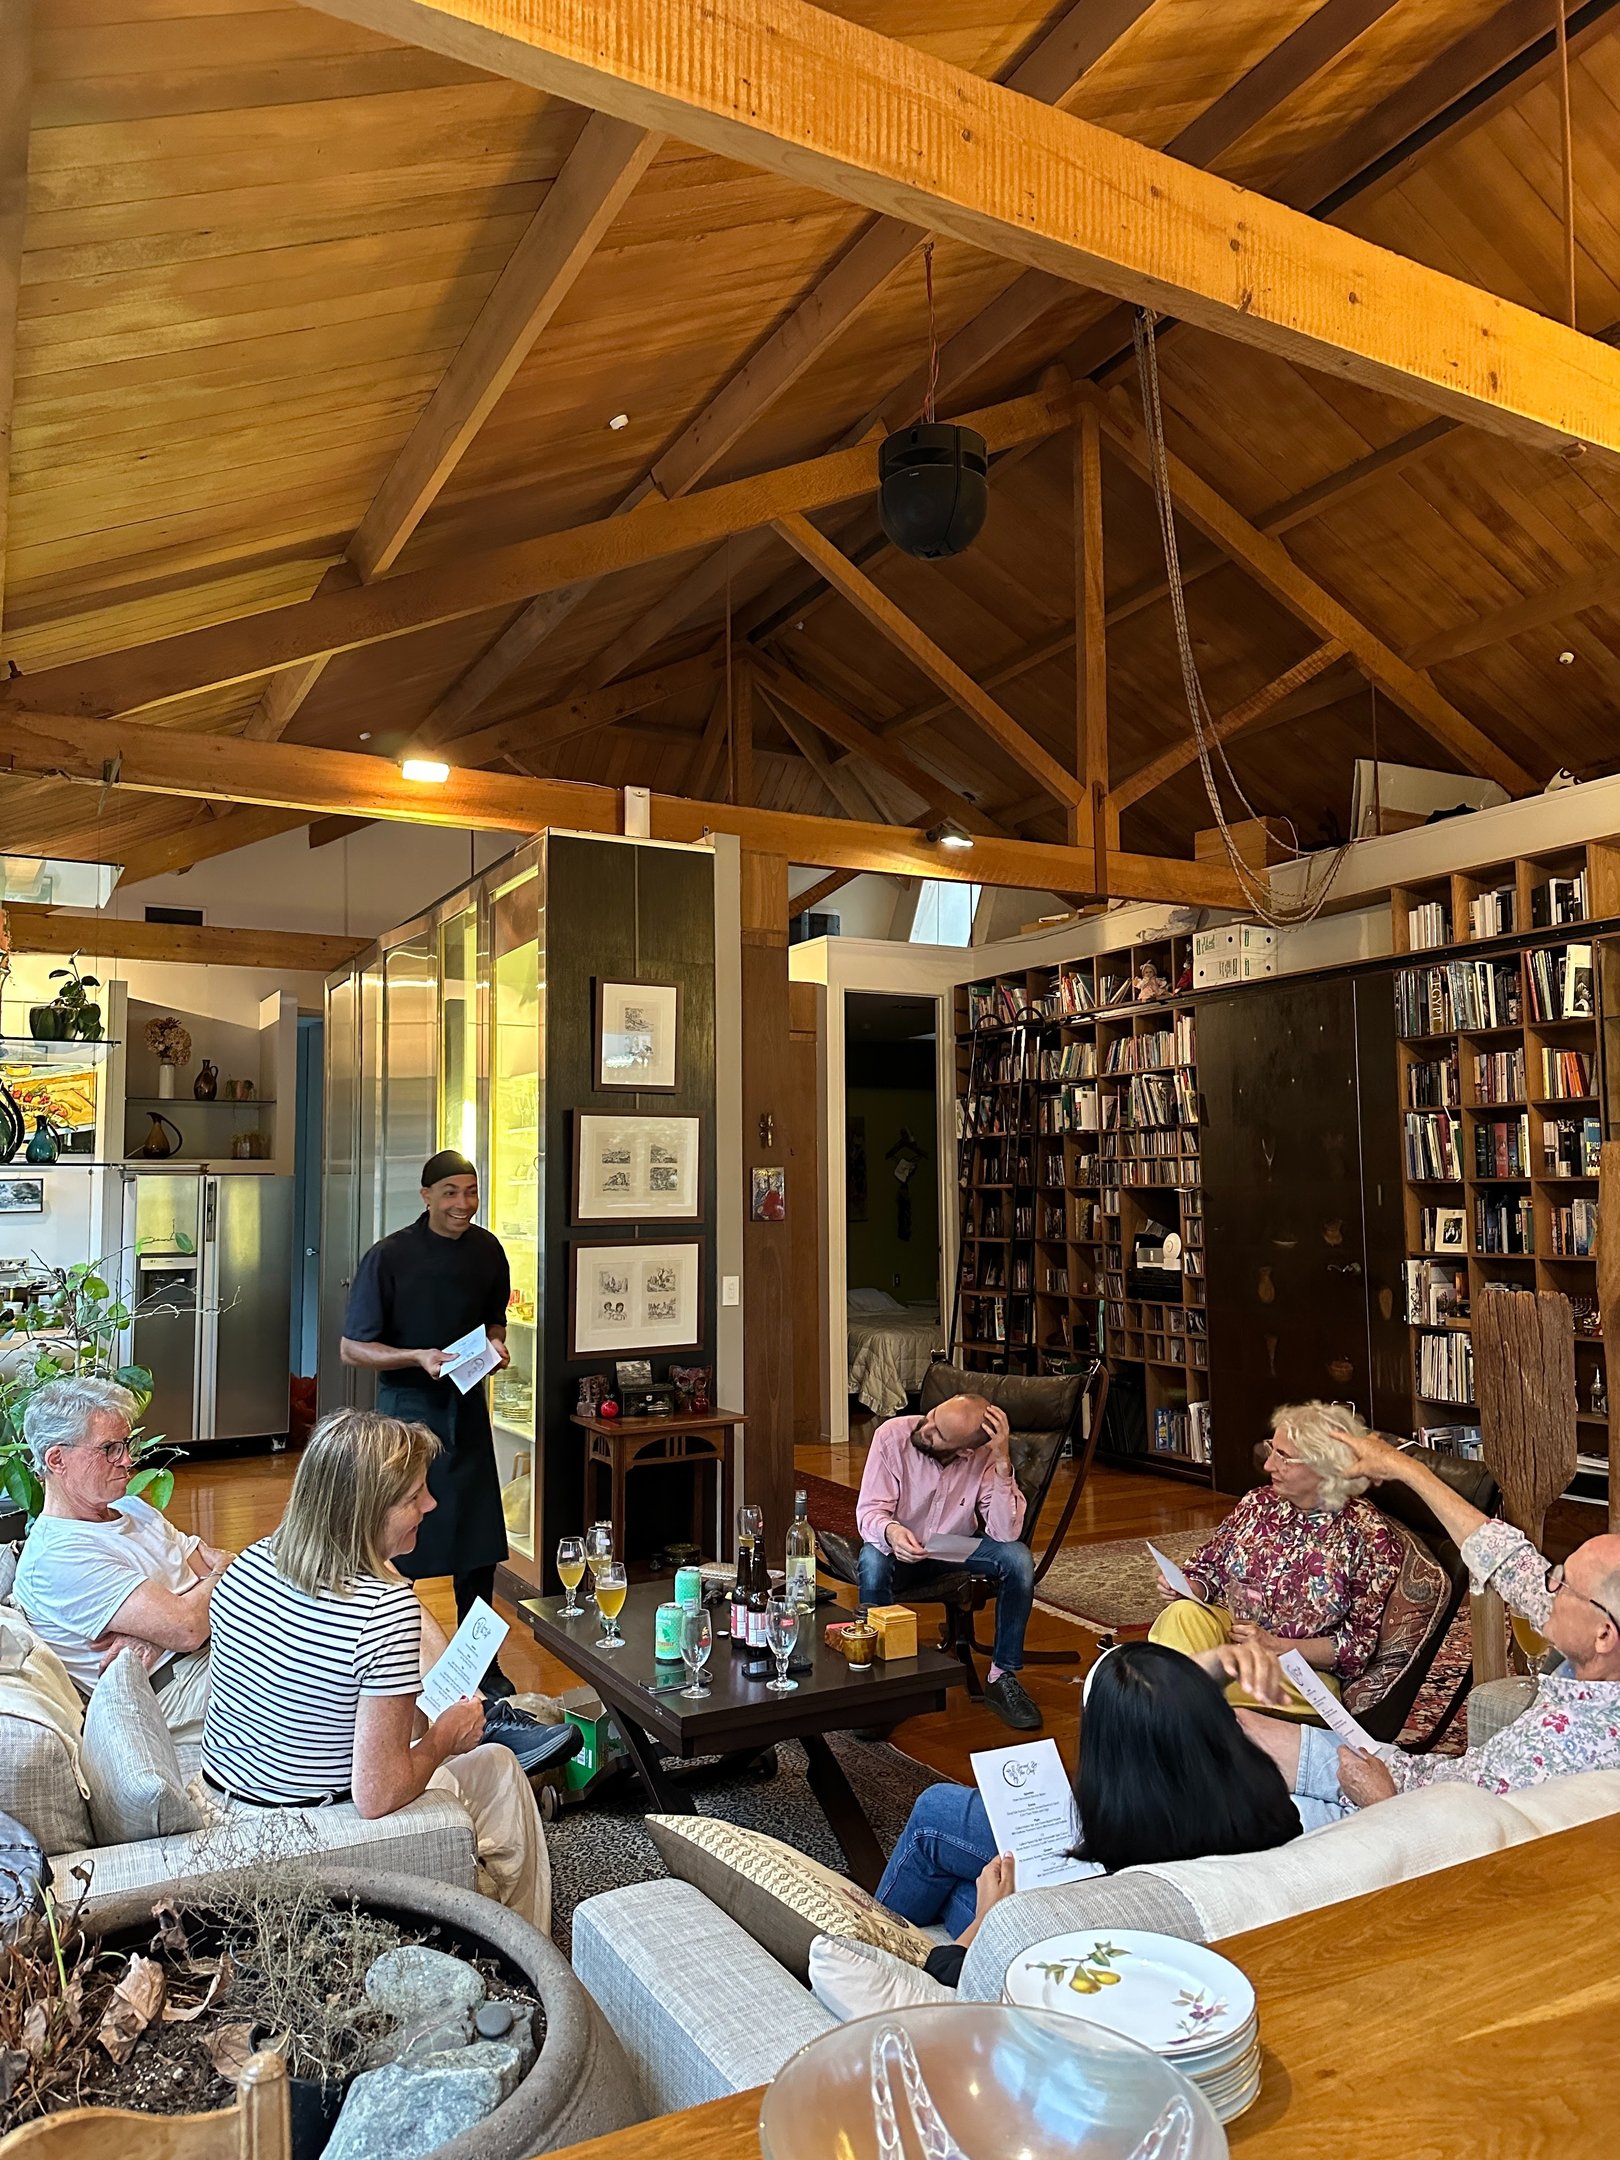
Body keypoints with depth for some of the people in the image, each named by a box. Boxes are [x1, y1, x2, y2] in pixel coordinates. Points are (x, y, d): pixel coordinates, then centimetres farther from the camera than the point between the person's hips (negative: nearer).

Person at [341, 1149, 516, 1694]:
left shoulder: (487, 1251, 1)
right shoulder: (389, 1256, -14)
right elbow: (353, 1348, -10)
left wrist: (496, 1344, -4)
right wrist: (418, 1357, -24)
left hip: (467, 1406, 4)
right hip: (407, 1408, -4)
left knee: (478, 1544, 10)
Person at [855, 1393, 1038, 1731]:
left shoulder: (984, 1455, -20)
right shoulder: (892, 1435, -23)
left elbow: (1005, 1534, -26)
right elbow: (869, 1510, -23)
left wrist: (1003, 1464, -37)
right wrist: (890, 1531, -47)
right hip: (902, 1550, -1)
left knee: (1018, 1558, -25)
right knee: (873, 1561, -35)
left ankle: (1002, 1677, -9)